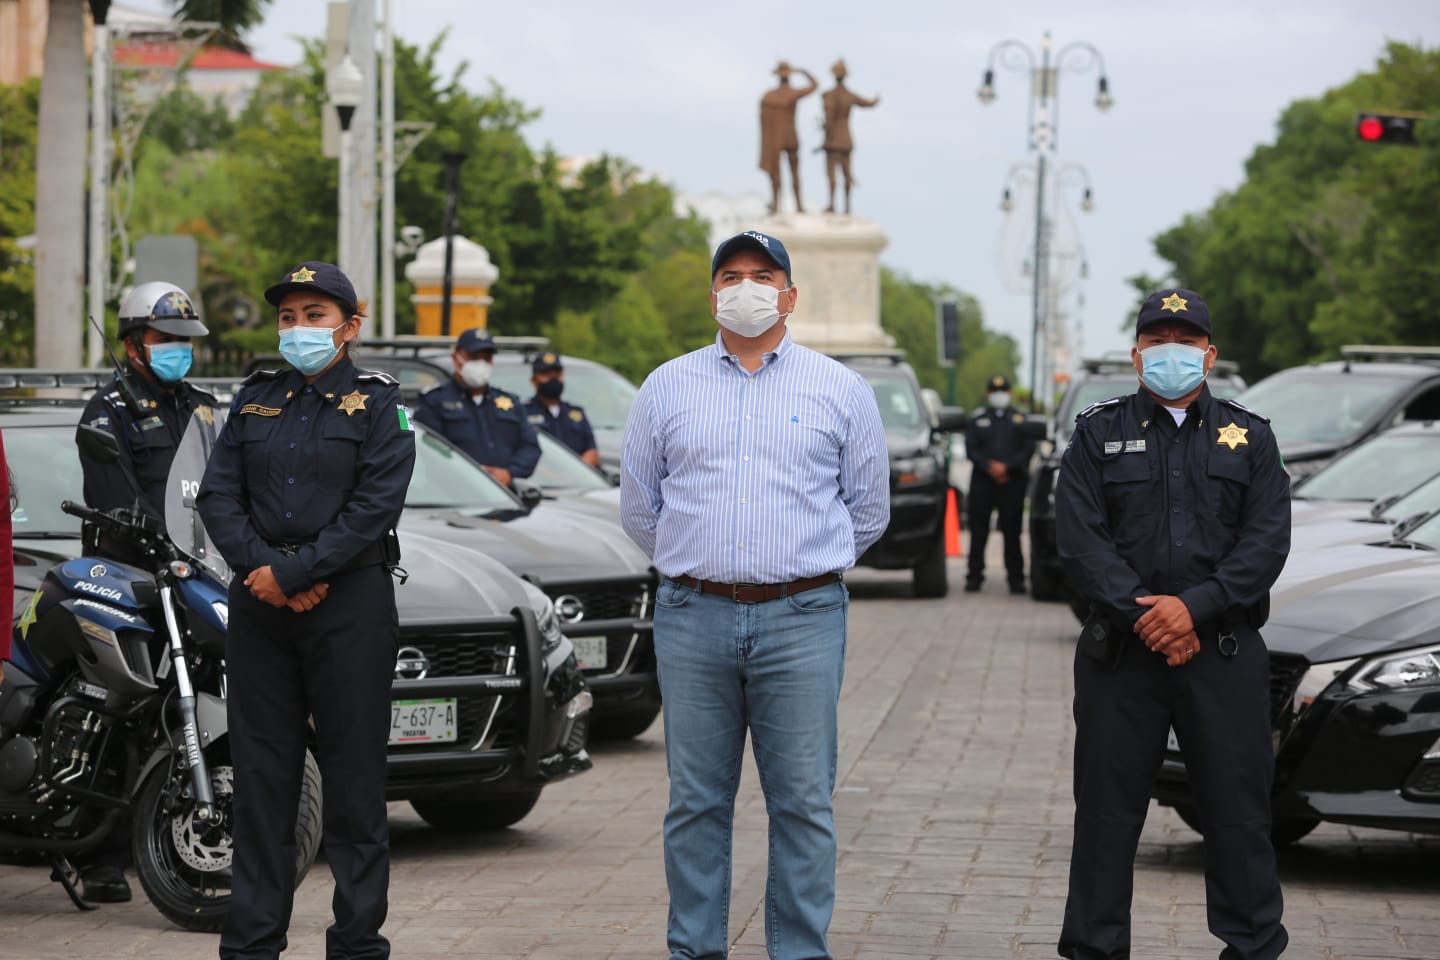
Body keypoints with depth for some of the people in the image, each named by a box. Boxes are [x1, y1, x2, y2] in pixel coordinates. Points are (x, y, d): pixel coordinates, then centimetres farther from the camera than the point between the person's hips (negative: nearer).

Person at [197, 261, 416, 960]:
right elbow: (218, 495, 6)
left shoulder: (378, 404, 1)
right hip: (258, 608, 4)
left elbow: (373, 508, -10)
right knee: (260, 772, 5)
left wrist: (293, 574, -15)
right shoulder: (256, 398, 14)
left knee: (353, 774, -2)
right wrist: (261, 568, -10)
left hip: (350, 603, -4)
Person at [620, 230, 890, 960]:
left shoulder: (840, 391, 7)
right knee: (695, 802, 4)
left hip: (801, 621, -1)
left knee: (803, 804, -1)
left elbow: (867, 510, 14)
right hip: (692, 619, 1)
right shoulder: (667, 388, 10)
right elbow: (638, 508, 18)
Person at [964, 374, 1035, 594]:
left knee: (1012, 532, -3)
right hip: (982, 482, 1)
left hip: (1013, 482, -1)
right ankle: (974, 576, 4)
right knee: (978, 532, -1)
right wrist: (989, 467, -10)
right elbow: (971, 449, 5)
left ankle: (1016, 578, 1)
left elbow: (1028, 449, 4)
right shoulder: (977, 419, 15)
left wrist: (1006, 466, -10)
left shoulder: (1021, 420, 13)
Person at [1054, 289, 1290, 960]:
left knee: (1239, 810, 2)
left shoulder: (1249, 437, 11)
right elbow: (1079, 538, -2)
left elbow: (1266, 541, -1)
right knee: (1106, 810, 3)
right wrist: (1143, 613, -13)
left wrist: (1195, 607, -15)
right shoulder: (1098, 433, 9)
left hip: (1224, 650, 0)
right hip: (1120, 652, 0)